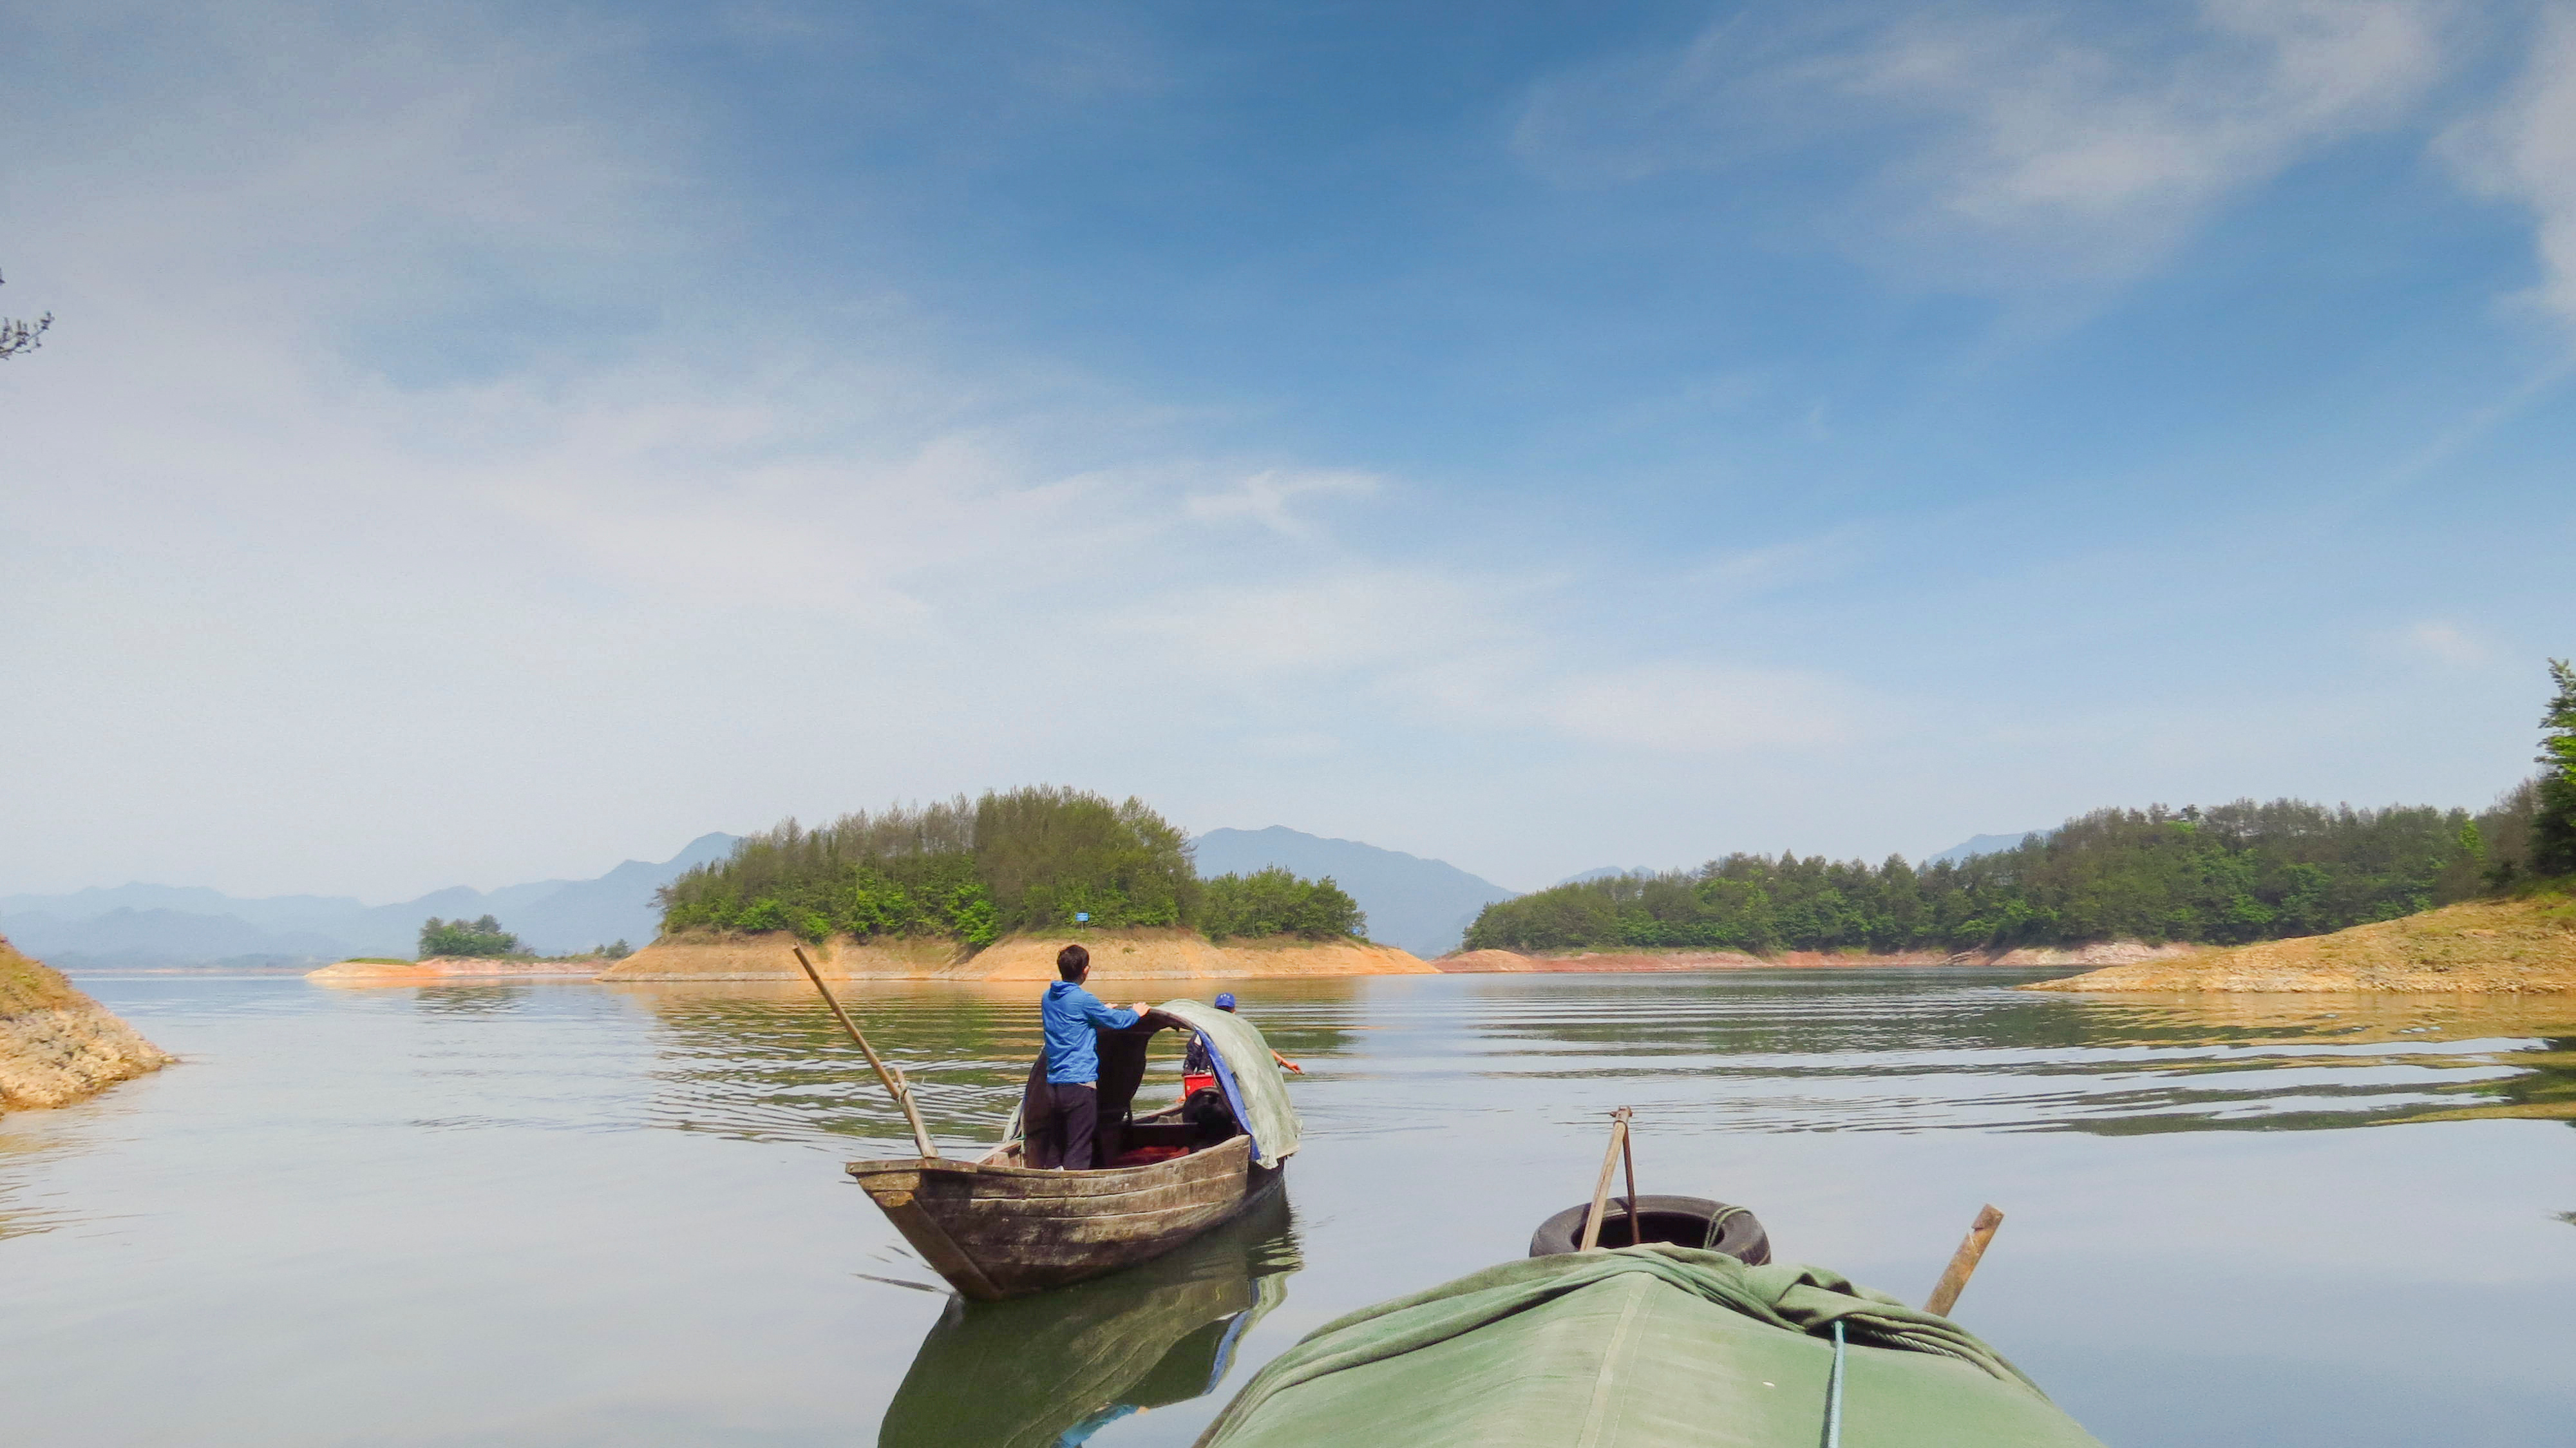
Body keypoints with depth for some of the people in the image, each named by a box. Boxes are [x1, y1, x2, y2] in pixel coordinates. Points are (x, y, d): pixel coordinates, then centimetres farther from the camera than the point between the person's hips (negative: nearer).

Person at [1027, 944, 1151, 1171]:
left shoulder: (1048, 998, 10)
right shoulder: (1083, 1000, -13)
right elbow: (1116, 1022, -3)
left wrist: (1102, 1011, 37)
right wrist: (1136, 1013, 17)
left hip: (1053, 1084, 7)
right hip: (1080, 1085, -7)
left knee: (1053, 1153, 13)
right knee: (1077, 1154, -4)